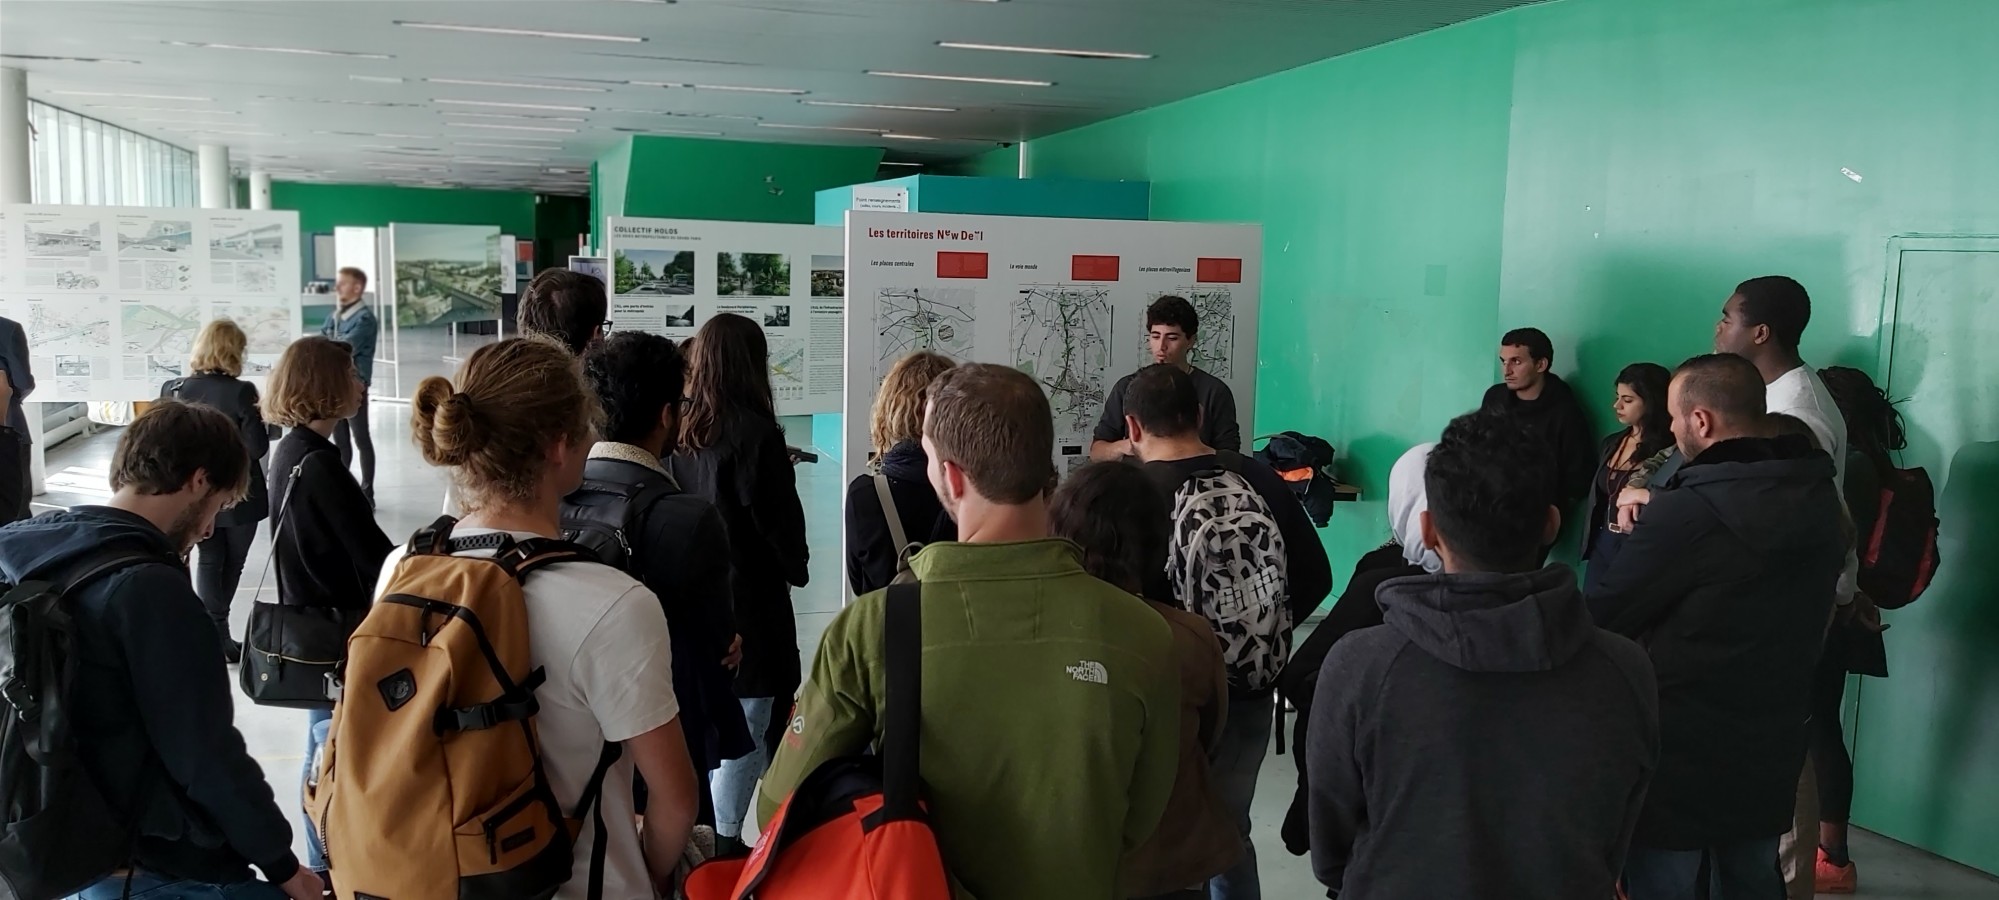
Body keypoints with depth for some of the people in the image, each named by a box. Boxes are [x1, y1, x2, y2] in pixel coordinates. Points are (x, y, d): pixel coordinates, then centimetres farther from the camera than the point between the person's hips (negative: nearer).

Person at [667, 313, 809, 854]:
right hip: (751, 601, -6)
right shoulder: (755, 434, -16)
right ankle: (726, 837, 5)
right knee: (750, 721, 2)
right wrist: (796, 571, 6)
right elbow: (781, 520, -12)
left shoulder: (680, 430, -1)